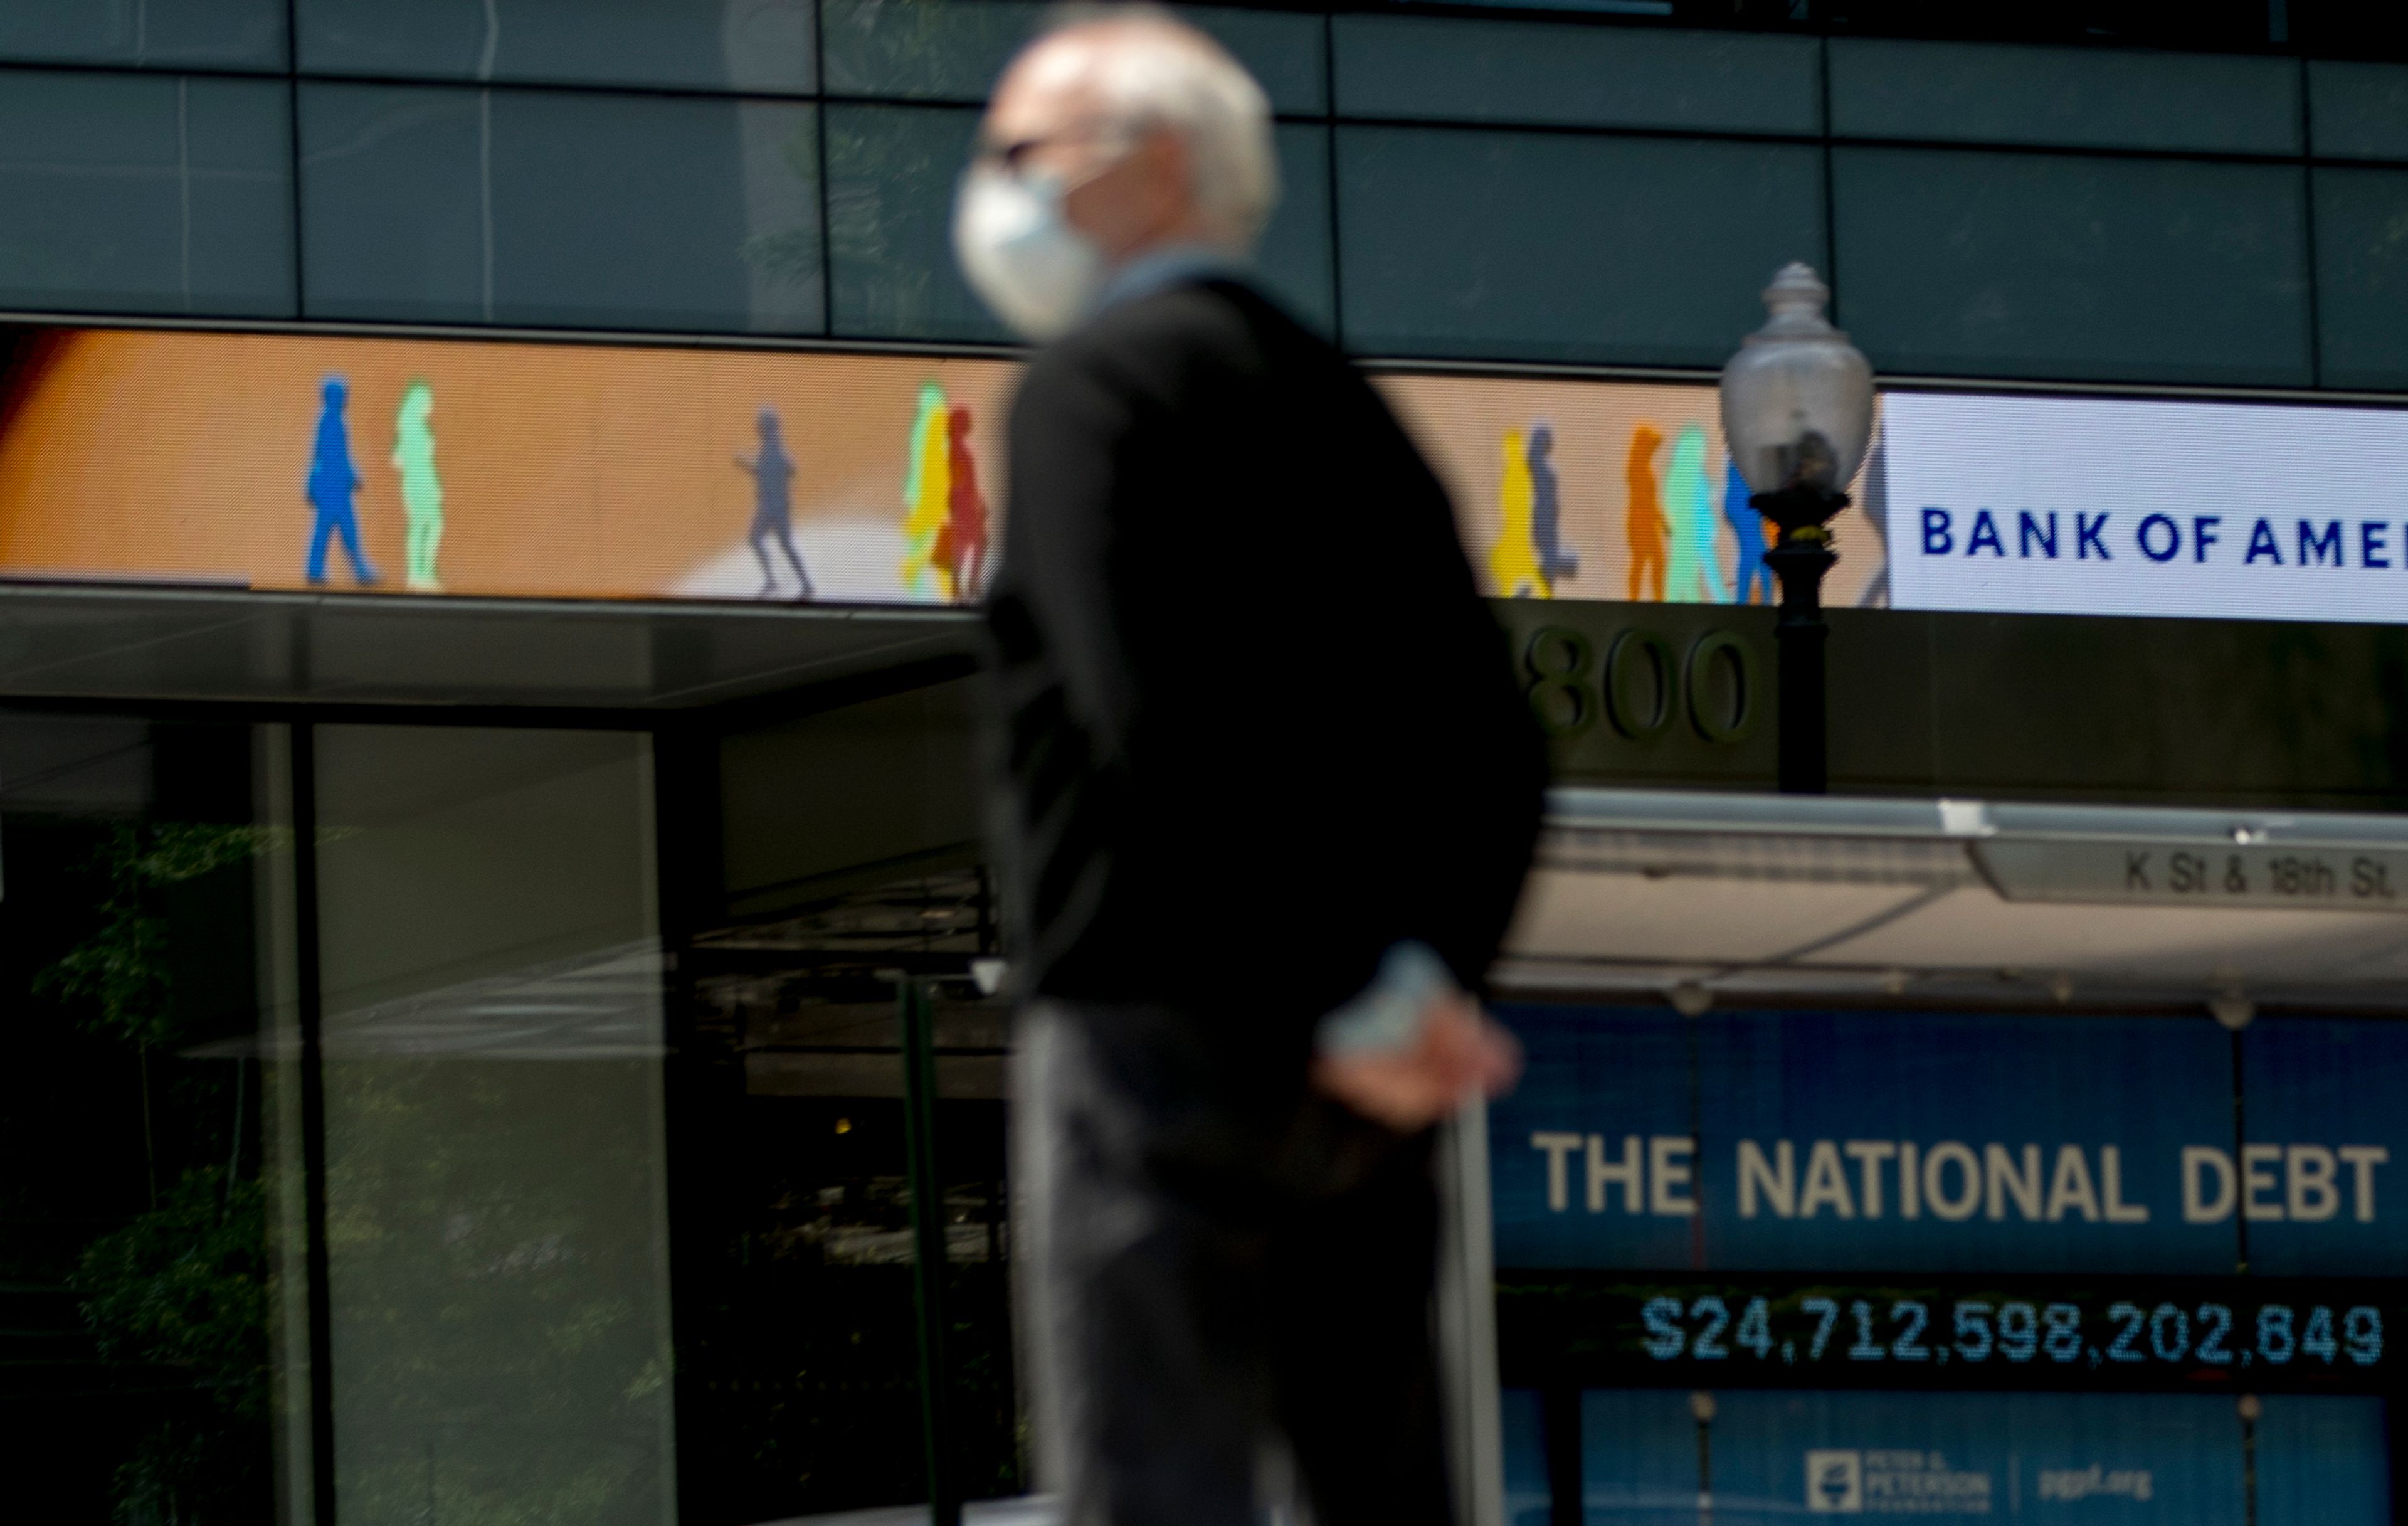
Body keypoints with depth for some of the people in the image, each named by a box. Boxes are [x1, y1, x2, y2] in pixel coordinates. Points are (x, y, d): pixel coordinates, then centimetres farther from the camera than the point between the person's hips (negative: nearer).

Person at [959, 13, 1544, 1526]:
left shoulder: (1097, 382, -4)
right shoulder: (1340, 399, 20)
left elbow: (1160, 725, -17)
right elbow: (1496, 750, 14)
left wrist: (1355, 1007, -15)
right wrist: (1425, 985, 3)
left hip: (1159, 1039, -8)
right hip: (1355, 1109, 8)